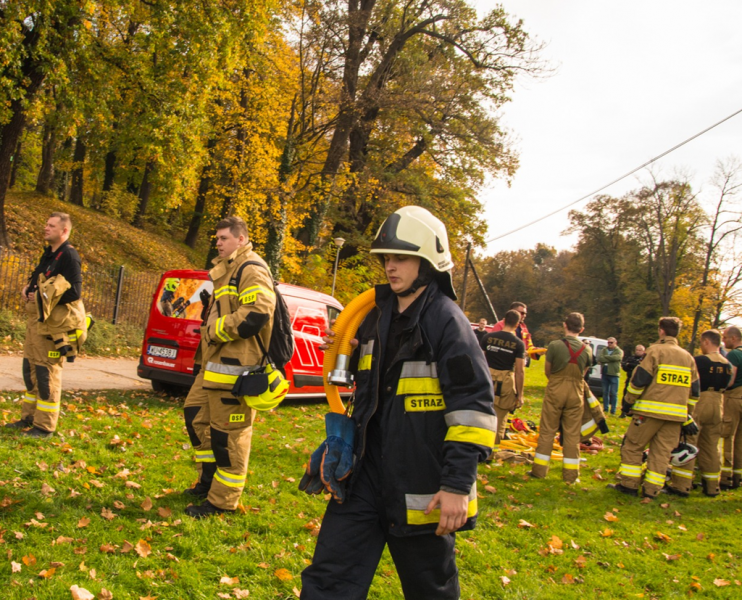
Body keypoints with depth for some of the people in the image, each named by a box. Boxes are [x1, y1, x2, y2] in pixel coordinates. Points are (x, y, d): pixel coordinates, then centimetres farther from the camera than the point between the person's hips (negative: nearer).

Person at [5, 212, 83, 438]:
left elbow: (74, 292, -21)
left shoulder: (69, 256, -13)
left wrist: (42, 297, -18)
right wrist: (28, 288, 6)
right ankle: (29, 417, 28)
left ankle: (45, 426, 2)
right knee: (30, 368, 16)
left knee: (47, 371, -6)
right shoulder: (49, 253, 16)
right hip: (35, 317, 10)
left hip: (52, 322, -10)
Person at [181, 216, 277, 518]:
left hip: (235, 366, -11)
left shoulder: (252, 270, -12)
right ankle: (209, 479, 31)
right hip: (214, 362, 11)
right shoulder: (227, 270, 22)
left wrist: (216, 330, -15)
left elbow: (255, 315, -25)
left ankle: (223, 499, 6)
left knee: (228, 430, -4)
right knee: (195, 413, 18)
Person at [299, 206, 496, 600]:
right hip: (367, 473, 6)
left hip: (422, 488, -6)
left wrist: (458, 485, -20)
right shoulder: (378, 315, 9)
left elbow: (473, 405, -17)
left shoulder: (446, 320, -13)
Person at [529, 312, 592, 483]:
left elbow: (547, 371, -1)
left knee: (547, 431, 7)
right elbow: (583, 371, 7)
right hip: (576, 394, 2)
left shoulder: (554, 345, -12)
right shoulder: (587, 350, -4)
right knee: (572, 434, 8)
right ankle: (570, 474, 12)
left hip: (555, 392, -2)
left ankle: (539, 470, 12)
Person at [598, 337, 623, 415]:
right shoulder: (604, 350, 10)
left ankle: (613, 410, 5)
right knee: (605, 392, 10)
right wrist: (609, 359, -15)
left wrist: (604, 357, -10)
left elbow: (615, 357, -20)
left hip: (614, 374, -4)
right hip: (604, 373, 4)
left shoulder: (619, 351, 0)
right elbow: (599, 359, -5)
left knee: (613, 393, -1)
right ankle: (605, 408, 18)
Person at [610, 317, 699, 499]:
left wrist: (627, 402, 1)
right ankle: (651, 490, 8)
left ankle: (629, 484, 7)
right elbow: (694, 390, 16)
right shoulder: (689, 357, 13)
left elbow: (639, 380, -10)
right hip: (676, 414, 5)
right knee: (662, 452, 9)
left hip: (651, 410, -5)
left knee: (632, 446, 6)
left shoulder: (656, 351, -5)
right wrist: (687, 416, 22)